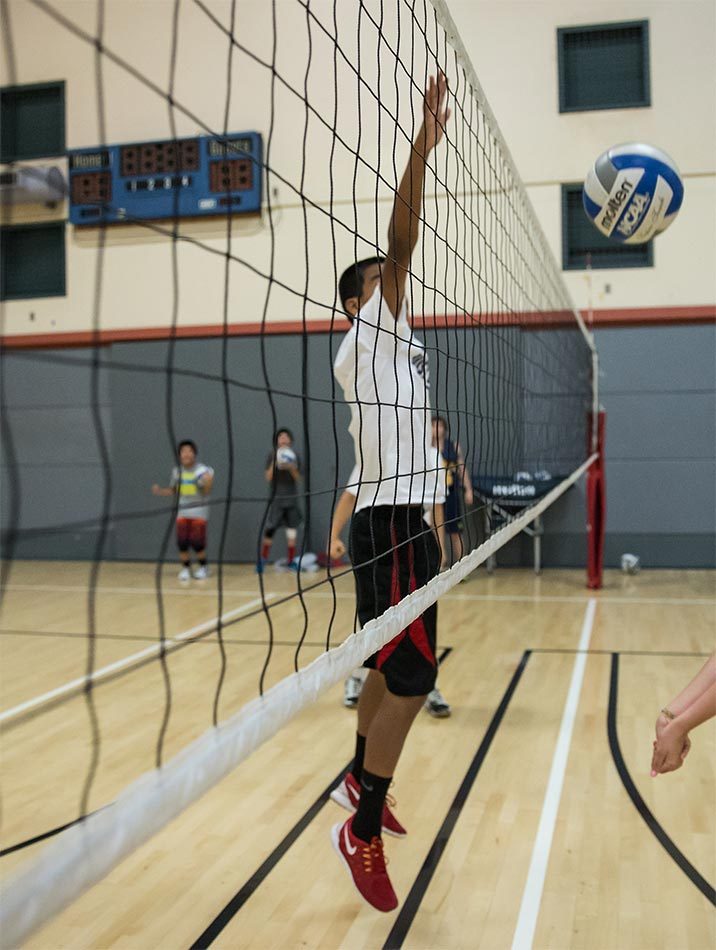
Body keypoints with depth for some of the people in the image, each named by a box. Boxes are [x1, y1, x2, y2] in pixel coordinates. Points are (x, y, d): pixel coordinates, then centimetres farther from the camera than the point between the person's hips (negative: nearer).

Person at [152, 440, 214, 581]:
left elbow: (206, 492, -10)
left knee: (197, 542, -4)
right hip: (182, 511, 3)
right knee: (182, 541, -1)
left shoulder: (202, 469, -8)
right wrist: (160, 491, -2)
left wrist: (208, 483, -31)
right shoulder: (176, 471, 4)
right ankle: (185, 568, 15)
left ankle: (203, 566, 18)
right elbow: (173, 490, 15)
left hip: (198, 511, -3)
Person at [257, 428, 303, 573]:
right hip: (276, 498, -2)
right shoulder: (272, 455, 0)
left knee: (292, 531, 4)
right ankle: (262, 560, 6)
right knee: (269, 530, -5)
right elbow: (268, 477, -5)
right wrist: (274, 464, -17)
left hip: (291, 498, 2)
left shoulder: (294, 455, 5)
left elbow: (298, 478, 4)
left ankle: (291, 561, 13)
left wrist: (291, 468, -14)